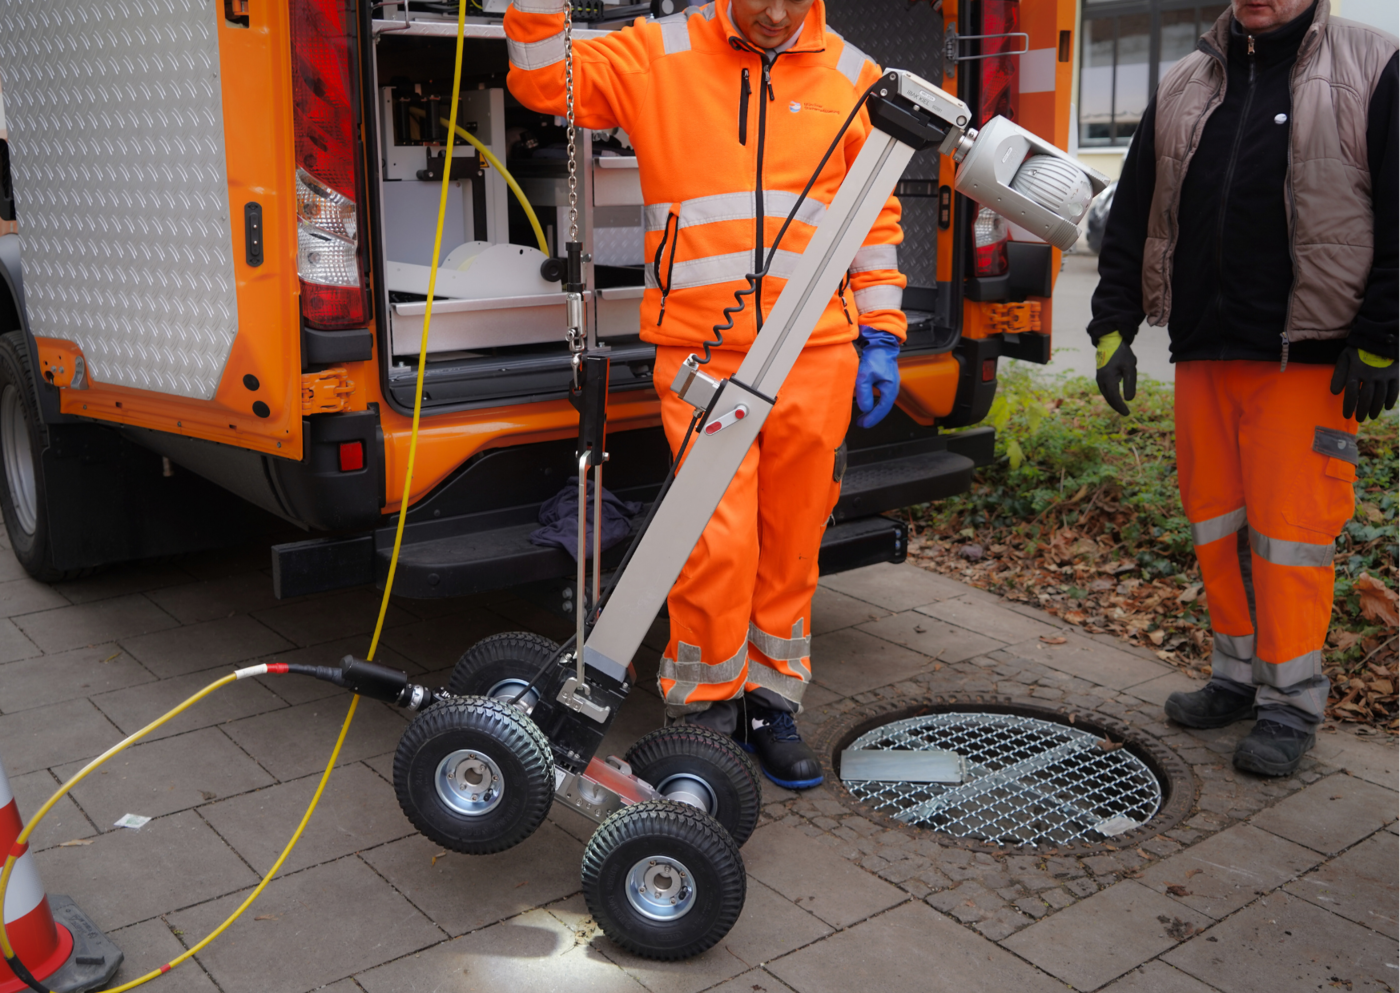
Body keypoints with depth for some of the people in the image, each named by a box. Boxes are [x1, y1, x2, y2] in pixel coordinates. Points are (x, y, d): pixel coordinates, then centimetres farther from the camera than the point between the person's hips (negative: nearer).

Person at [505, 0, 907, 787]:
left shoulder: (851, 76, 10)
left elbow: (876, 216, 12)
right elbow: (542, 80, 2)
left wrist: (880, 338, 7)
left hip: (815, 354, 3)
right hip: (700, 352, -2)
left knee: (792, 544, 10)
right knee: (719, 539, -10)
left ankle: (772, 701, 28)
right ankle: (704, 709, 11)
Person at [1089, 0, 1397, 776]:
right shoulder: (1184, 88, 13)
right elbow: (1131, 217, 13)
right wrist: (1113, 328, 7)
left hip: (1307, 359, -5)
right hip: (1202, 350, 5)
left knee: (1290, 528, -4)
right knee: (1216, 520, 11)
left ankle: (1291, 701, 10)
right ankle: (1239, 674, 26)